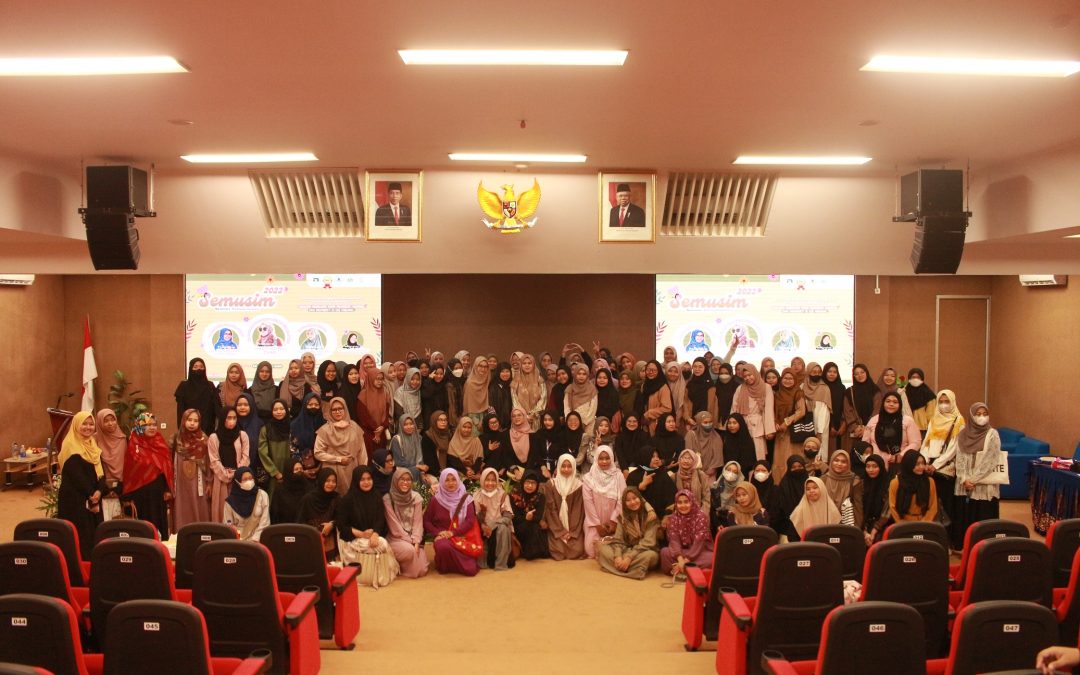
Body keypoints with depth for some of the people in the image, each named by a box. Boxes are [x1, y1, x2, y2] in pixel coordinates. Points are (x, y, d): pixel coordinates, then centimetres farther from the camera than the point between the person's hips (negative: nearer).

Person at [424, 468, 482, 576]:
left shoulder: (466, 499, 4)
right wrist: (438, 532, -11)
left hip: (462, 536, 0)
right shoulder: (436, 500, 3)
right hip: (442, 536, 0)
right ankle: (444, 567, -6)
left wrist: (453, 532, -17)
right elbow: (426, 521, 7)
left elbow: (470, 521, -4)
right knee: (443, 547, -40)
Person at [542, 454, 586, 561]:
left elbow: (579, 510, -2)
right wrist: (561, 531, -11)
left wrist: (572, 531, -11)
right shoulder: (551, 484, -2)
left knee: (577, 551, -20)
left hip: (574, 528, 1)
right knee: (558, 551, -20)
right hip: (557, 528, 0)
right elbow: (551, 509, -4)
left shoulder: (579, 485, 0)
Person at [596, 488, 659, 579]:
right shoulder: (622, 517, 1)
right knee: (602, 548, -17)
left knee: (651, 555, -38)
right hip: (627, 550, 4)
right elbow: (618, 540, -5)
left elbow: (647, 542, -20)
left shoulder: (650, 516, -13)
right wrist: (618, 557, -25)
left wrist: (629, 558, -28)